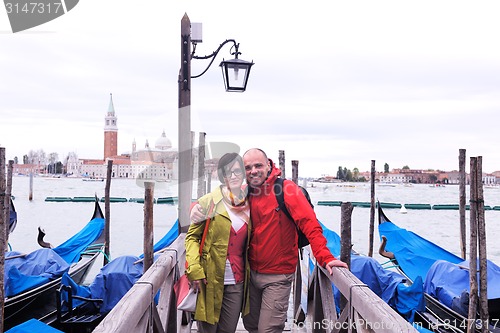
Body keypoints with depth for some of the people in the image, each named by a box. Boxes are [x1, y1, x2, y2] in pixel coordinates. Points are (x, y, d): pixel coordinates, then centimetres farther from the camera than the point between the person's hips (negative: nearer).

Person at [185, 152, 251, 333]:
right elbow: (192, 236, -5)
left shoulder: (249, 204, 8)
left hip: (237, 281, 4)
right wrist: (194, 270, -14)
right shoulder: (208, 202, -6)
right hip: (211, 279, -4)